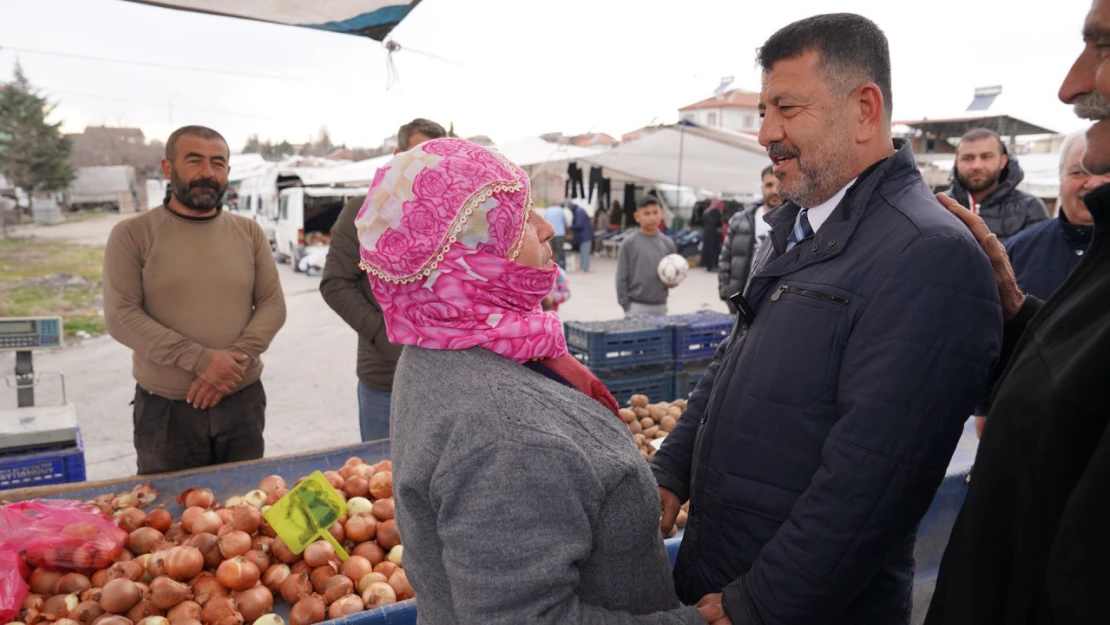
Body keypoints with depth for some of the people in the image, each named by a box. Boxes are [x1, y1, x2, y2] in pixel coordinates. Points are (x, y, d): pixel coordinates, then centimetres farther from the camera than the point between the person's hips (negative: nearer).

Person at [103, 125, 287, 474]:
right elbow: (121, 317, -10)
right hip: (165, 408, -2)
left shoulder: (249, 232, 5)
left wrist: (235, 360, -15)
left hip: (243, 402, 2)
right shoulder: (132, 235, -3)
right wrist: (201, 360, -19)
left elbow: (273, 305, 1)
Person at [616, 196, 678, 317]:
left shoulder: (668, 244, 3)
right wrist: (626, 305, -9)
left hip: (660, 308, 4)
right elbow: (622, 277, -5)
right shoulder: (629, 243, -6)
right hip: (636, 308, -4)